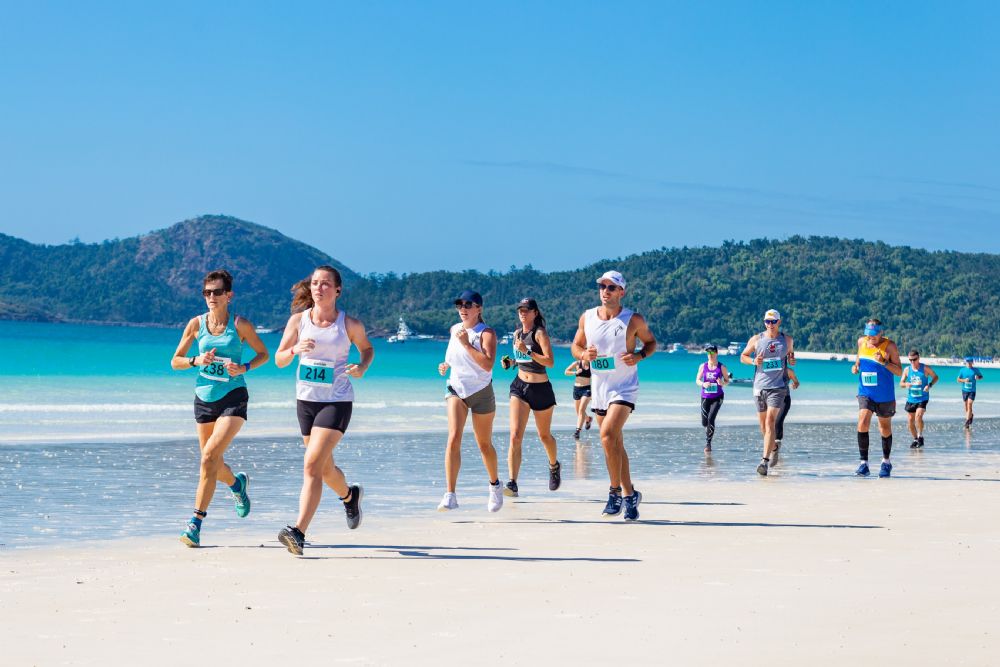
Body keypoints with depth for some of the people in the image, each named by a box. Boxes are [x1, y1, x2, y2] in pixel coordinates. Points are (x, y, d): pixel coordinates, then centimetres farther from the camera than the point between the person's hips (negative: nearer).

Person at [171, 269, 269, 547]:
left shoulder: (240, 324, -5)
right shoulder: (196, 324, 2)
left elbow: (264, 354, 6)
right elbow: (175, 361, 7)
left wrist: (244, 368, -12)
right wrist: (197, 361, -12)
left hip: (233, 397, -4)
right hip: (204, 398, 4)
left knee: (209, 456, -20)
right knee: (214, 465, 13)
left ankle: (196, 523, -17)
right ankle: (238, 483, 49)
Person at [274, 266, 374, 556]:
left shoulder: (350, 324, -5)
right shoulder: (298, 319, 0)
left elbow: (367, 348, 14)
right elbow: (279, 359, 4)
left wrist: (362, 368, -8)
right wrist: (296, 349, -17)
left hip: (337, 401, -4)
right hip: (306, 400, 4)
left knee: (312, 464, -17)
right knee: (325, 469, 18)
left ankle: (299, 532, -20)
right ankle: (350, 495, 50)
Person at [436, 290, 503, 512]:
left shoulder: (486, 333, -10)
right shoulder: (454, 330, 6)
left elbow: (488, 364, -26)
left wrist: (466, 344, -25)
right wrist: (445, 365, 9)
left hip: (481, 392, -3)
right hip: (456, 389, 3)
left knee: (484, 444, 11)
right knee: (454, 438, -18)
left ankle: (494, 485, 39)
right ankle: (450, 496, -24)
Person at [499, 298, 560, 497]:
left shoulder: (540, 333, -11)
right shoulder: (517, 333, 9)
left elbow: (550, 361, -21)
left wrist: (527, 351, -28)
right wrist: (510, 362, 6)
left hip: (541, 389, -4)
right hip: (519, 386, 4)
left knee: (544, 436, 15)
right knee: (515, 436, -14)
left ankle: (554, 466, 46)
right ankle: (512, 484, -22)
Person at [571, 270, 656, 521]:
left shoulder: (633, 320, -8)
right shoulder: (587, 318, 2)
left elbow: (651, 342, 6)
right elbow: (575, 346, 13)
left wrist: (639, 356, -14)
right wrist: (583, 354, -10)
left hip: (624, 388, -5)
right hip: (599, 388, 5)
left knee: (608, 435, -23)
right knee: (615, 444, 12)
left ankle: (615, 492, -12)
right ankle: (629, 495, 23)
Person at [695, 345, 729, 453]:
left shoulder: (721, 367, -3)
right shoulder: (703, 366, 3)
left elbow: (727, 381, 3)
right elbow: (697, 380, 5)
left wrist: (722, 383, -21)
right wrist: (703, 384, -17)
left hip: (717, 397, -3)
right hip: (705, 397, 3)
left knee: (711, 418, -19)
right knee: (704, 422, 4)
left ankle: (708, 444, -11)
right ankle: (710, 430, 43)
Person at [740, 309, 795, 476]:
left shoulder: (787, 340, 5)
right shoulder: (756, 340, 4)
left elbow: (791, 352, 22)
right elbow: (743, 356, 12)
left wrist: (792, 360, -2)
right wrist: (753, 361, -9)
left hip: (778, 387, -2)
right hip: (760, 386, 2)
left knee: (770, 421, -17)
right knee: (763, 424, 11)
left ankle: (764, 460, -24)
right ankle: (773, 448, 39)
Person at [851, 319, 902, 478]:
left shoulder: (889, 346, -10)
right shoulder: (861, 342, 2)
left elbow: (899, 372, -11)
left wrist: (884, 362, -26)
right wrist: (855, 366, -1)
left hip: (885, 395, -2)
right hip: (865, 393, 2)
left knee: (885, 429, 12)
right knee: (863, 424, -18)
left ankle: (886, 462, 31)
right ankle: (863, 463, -15)